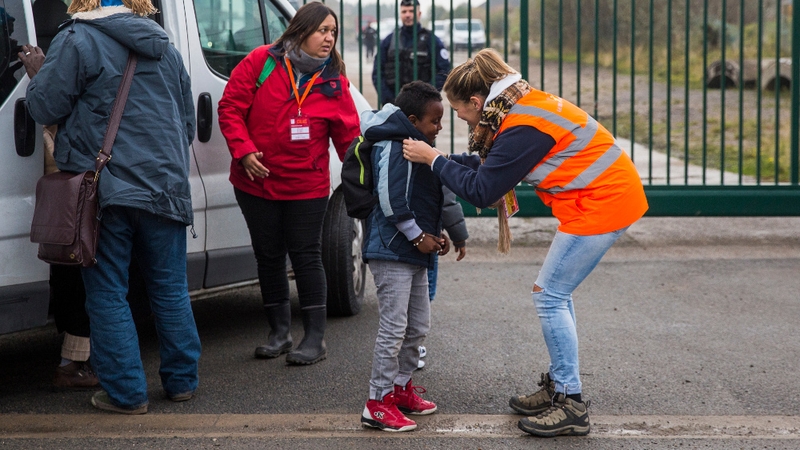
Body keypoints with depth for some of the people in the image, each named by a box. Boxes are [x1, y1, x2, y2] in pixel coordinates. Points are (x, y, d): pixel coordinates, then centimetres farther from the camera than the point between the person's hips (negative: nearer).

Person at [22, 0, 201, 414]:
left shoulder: (76, 41, -6)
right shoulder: (164, 47, 15)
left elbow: (46, 107, -9)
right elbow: (188, 120, 22)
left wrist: (36, 74, 11)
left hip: (105, 189, -5)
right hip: (164, 188, 5)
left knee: (108, 295, 3)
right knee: (170, 289, 15)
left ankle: (126, 393, 3)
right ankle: (181, 381, 21)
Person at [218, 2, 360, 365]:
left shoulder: (334, 82, 0)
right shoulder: (261, 62, -6)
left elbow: (348, 135, -2)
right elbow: (230, 107, -4)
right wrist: (244, 150, -14)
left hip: (306, 186, 0)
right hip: (256, 182, 0)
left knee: (306, 257, 0)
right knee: (268, 256, 10)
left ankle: (315, 338, 7)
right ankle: (279, 333, 23)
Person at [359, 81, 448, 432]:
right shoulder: (394, 146, -15)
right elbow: (391, 199, -23)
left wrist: (436, 234, 12)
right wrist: (418, 236, -16)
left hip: (413, 253, 11)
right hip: (391, 251, -11)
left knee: (418, 326, 16)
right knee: (393, 327, -9)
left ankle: (401, 388, 29)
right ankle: (379, 403, -4)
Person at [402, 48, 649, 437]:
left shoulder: (522, 128, -22)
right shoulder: (522, 106, 9)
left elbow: (481, 191, -18)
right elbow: (484, 162, 15)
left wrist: (433, 159, -9)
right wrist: (438, 160, 10)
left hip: (601, 202, -10)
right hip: (609, 194, 10)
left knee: (549, 296, -4)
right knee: (555, 293, 16)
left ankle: (571, 405, 1)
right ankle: (558, 387, 25)